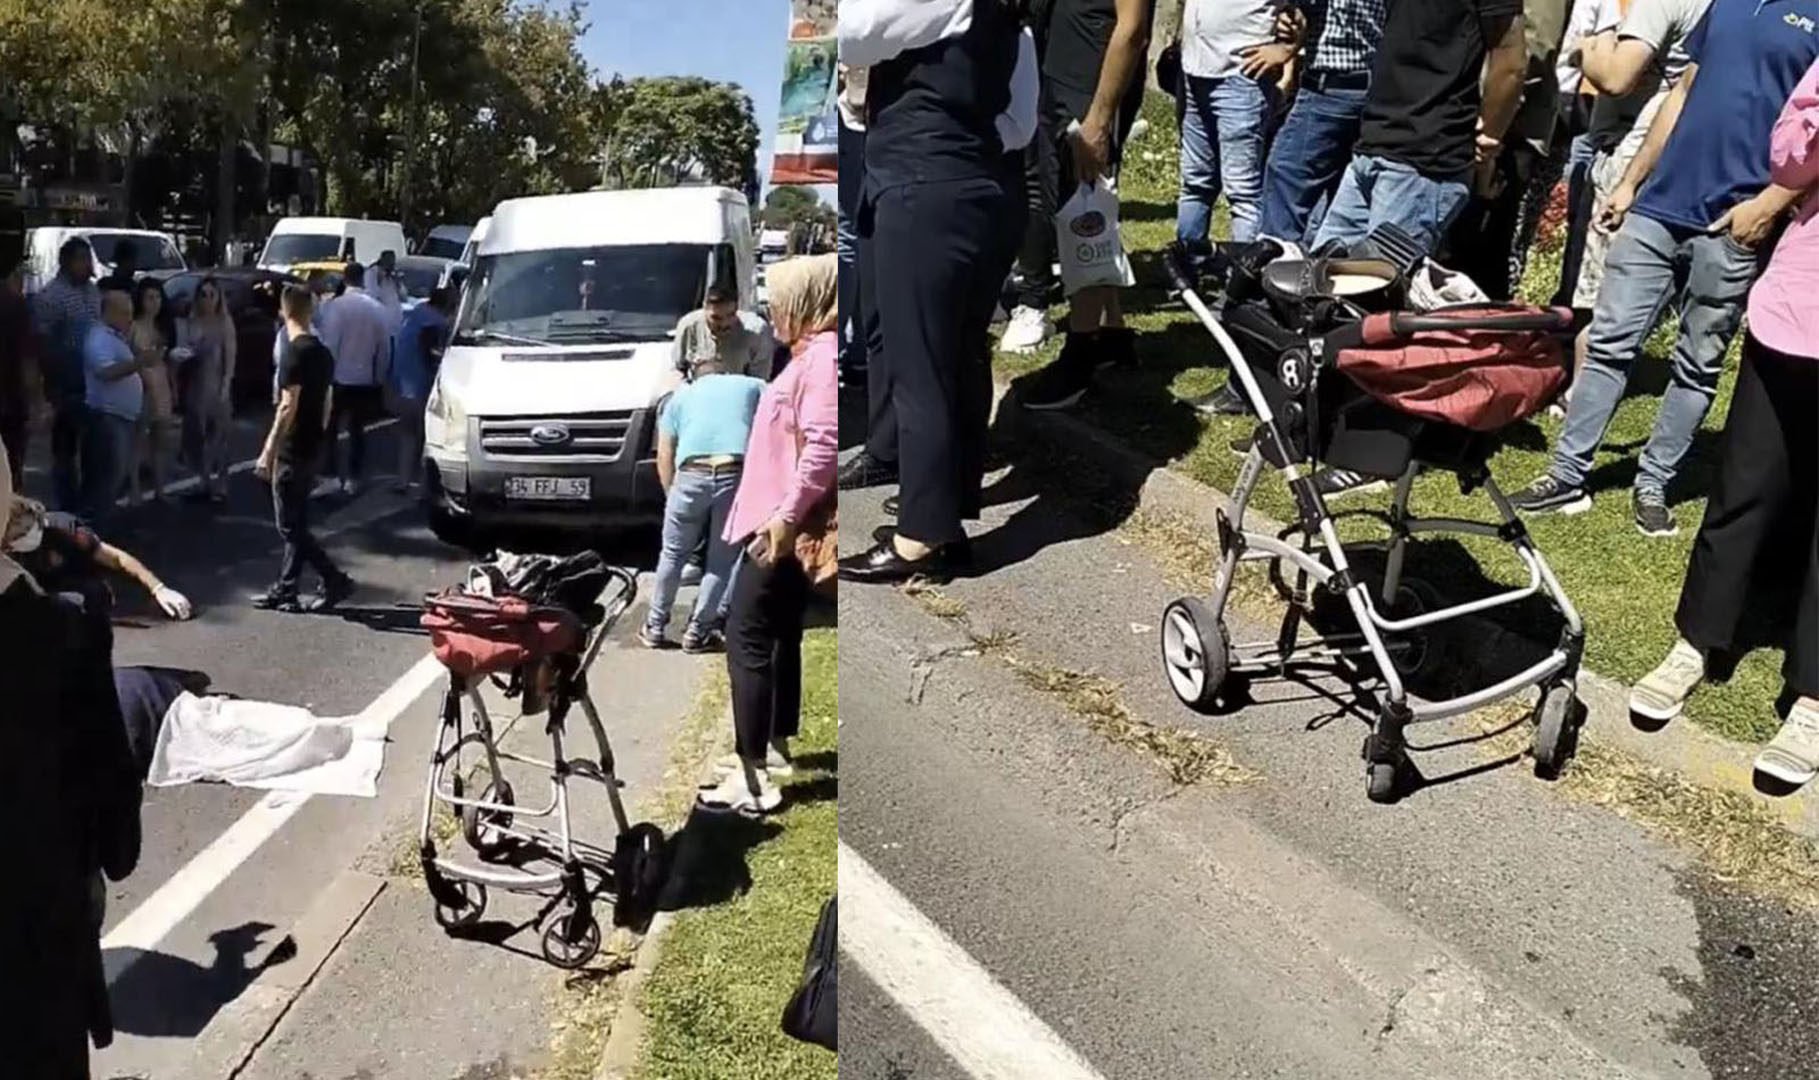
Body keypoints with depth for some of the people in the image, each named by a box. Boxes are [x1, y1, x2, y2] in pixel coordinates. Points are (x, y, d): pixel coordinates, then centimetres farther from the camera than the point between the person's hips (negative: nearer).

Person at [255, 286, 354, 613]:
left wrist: (268, 452, -17)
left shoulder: (296, 352, -15)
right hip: (312, 449, 8)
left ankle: (335, 580, -2)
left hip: (292, 452, -8)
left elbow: (288, 407, -19)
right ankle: (285, 592, 16)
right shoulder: (323, 352, 11)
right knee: (295, 525, 12)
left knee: (292, 527, -2)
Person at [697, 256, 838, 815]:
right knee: (780, 635, 17)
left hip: (782, 529, -11)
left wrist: (786, 515, -27)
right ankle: (777, 746, 30)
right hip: (778, 524, 11)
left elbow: (824, 444, -27)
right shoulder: (809, 355, 17)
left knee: (747, 640, -9)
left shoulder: (823, 355, -16)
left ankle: (753, 777, -6)